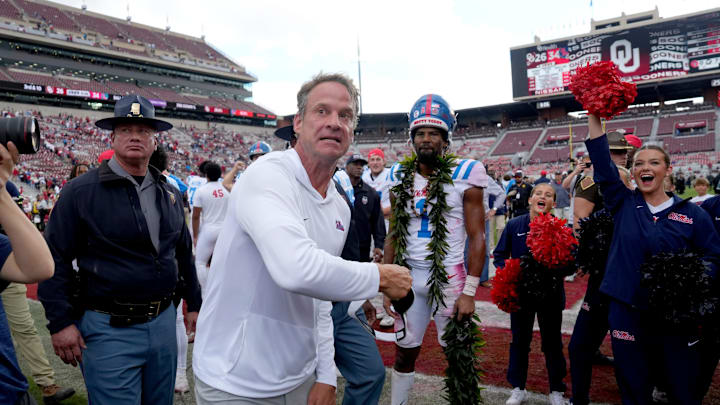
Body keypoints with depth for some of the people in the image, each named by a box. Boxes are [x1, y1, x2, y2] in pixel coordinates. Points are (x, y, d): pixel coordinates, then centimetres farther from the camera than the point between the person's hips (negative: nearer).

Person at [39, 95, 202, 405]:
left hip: (163, 321, 6)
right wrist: (60, 322, -12)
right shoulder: (81, 191, -9)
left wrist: (193, 303, 17)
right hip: (109, 329, -5)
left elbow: (183, 252, 17)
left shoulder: (169, 193, 8)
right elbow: (55, 259, -8)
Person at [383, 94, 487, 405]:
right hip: (409, 277, 4)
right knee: (404, 354, 13)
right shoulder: (400, 179, 5)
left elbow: (477, 238, -7)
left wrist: (469, 292, -12)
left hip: (449, 275, -3)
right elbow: (393, 237, 10)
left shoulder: (463, 177, -7)